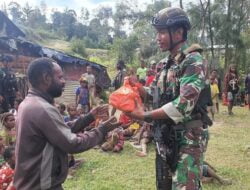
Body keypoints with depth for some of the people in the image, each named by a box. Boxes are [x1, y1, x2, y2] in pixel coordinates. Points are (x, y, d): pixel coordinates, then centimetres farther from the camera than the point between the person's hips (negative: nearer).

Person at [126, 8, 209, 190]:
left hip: (187, 138, -8)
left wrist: (145, 116, -21)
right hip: (165, 137, 8)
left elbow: (184, 104, -24)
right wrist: (139, 89, 1)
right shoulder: (168, 63, 11)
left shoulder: (193, 61, -14)